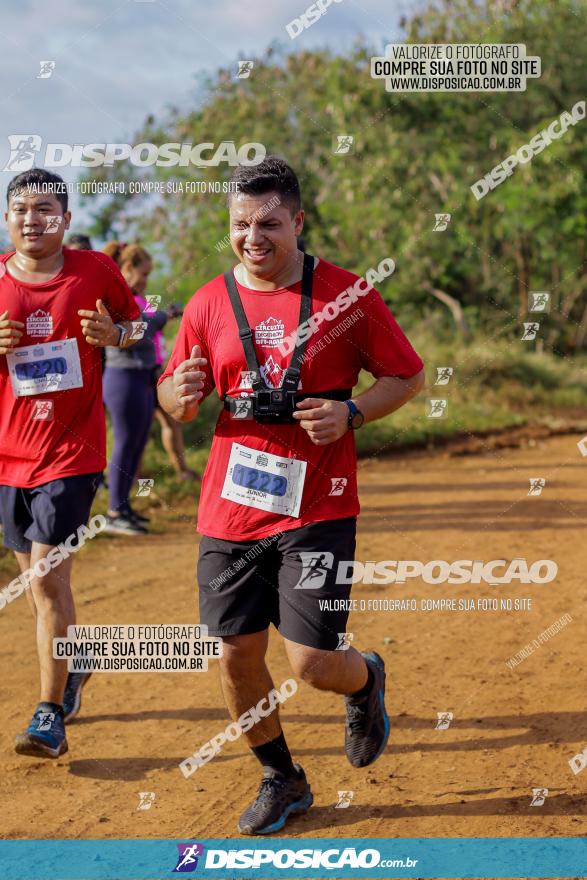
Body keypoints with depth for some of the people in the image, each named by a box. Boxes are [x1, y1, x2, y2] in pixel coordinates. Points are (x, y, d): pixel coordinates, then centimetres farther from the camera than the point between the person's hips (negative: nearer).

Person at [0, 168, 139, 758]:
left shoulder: (96, 271, -3)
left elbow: (133, 323, 11)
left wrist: (116, 333, -12)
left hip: (72, 450, -4)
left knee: (47, 577, -12)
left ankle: (50, 715, -6)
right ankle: (71, 667, 40)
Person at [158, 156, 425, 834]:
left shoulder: (347, 295, -4)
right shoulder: (208, 304, 5)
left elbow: (406, 376, 3)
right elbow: (172, 399, 13)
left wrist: (350, 412, -14)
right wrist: (180, 394, -11)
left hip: (316, 506, -3)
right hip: (229, 510, 4)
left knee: (311, 663, -9)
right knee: (236, 655, 6)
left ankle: (365, 680, 29)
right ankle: (281, 779, 31)